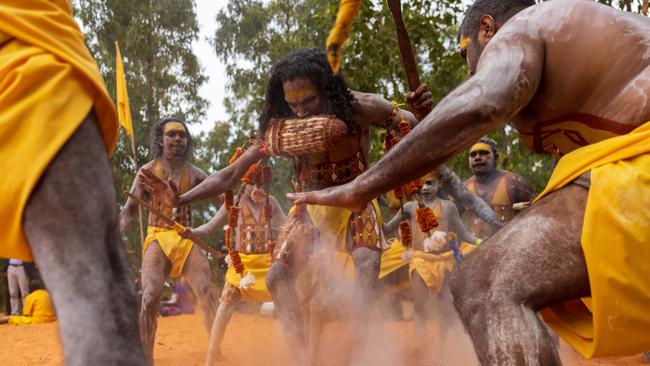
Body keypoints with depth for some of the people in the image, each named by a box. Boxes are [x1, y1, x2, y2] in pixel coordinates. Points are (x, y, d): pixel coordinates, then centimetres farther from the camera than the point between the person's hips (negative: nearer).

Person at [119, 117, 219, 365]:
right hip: (158, 239, -2)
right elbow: (129, 209, 1)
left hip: (187, 240, 2)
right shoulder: (148, 171, 2)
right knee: (150, 297, -18)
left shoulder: (194, 174, 7)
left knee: (207, 295, -10)